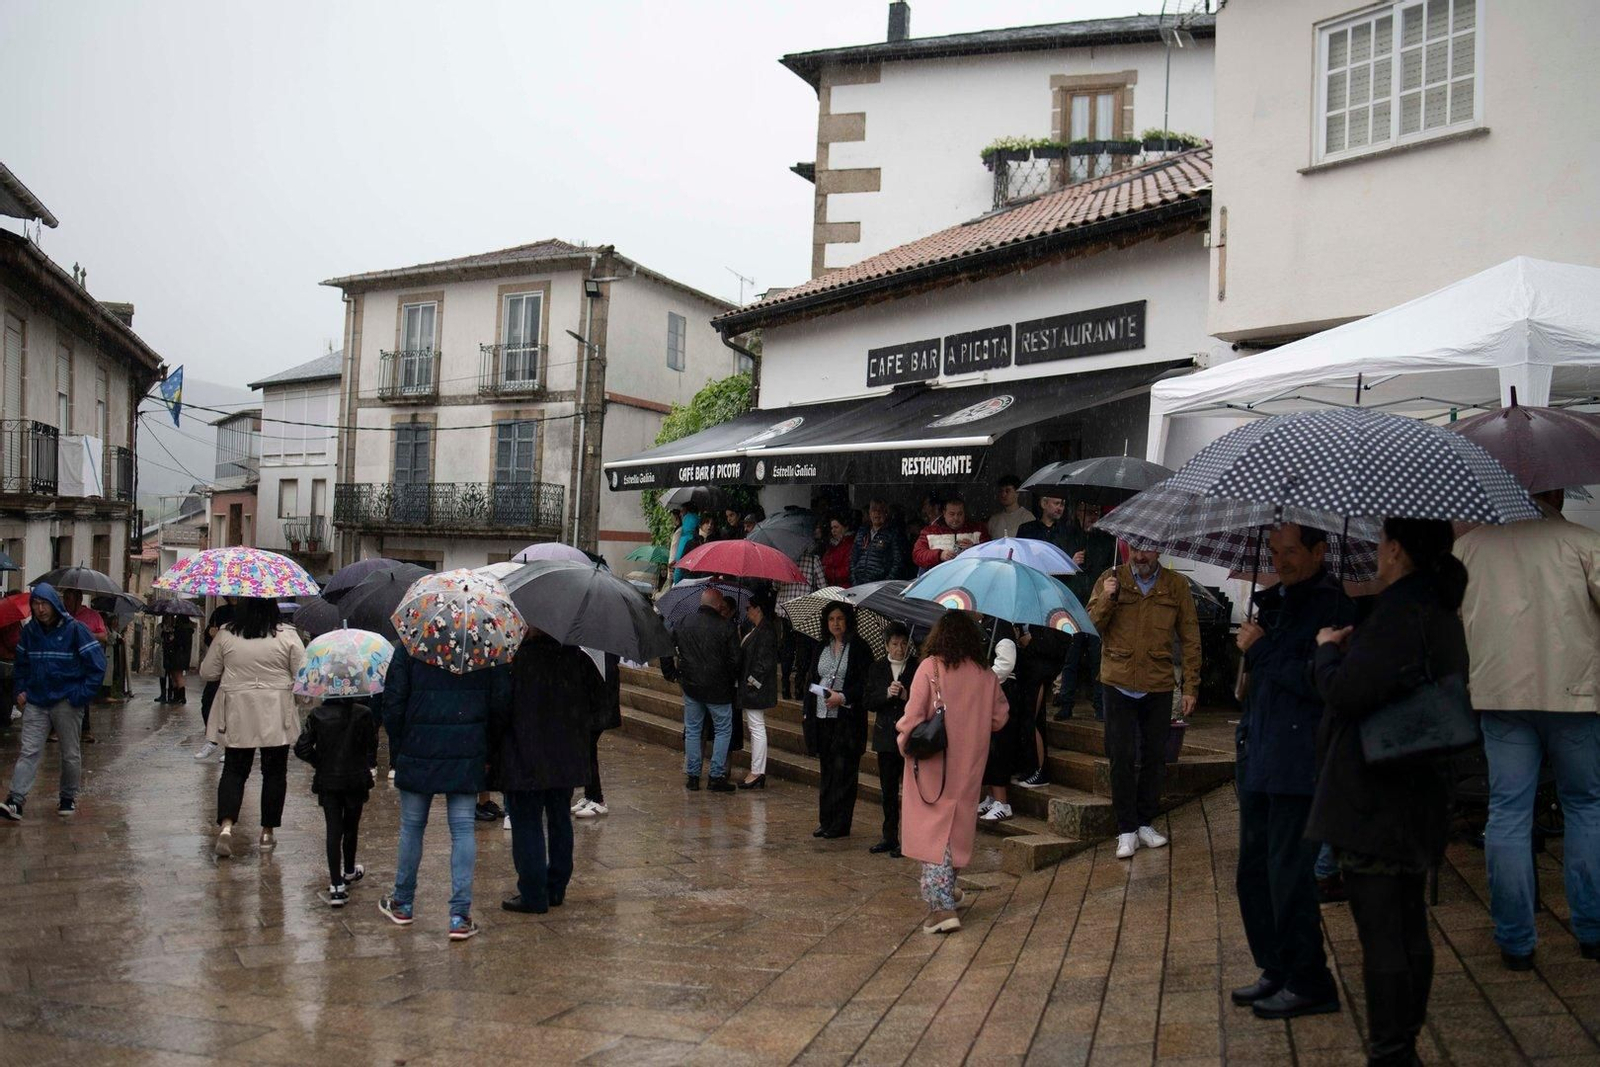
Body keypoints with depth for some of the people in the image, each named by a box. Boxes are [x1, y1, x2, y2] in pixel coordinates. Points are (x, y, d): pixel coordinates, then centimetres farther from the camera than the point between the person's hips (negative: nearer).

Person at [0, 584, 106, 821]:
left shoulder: (75, 630, -9)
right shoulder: (28, 631, 5)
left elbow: (97, 665, -9)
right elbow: (20, 664, 19)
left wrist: (81, 696, -13)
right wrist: (20, 690, 5)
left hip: (67, 703, -3)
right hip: (35, 703, 3)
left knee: (70, 754, 8)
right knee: (28, 752, -5)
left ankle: (68, 799, 23)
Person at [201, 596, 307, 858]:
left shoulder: (226, 635, -3)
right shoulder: (287, 635, -9)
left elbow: (207, 673, 5)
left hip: (237, 717, 1)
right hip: (276, 717, -1)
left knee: (234, 770, 10)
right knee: (274, 772, 10)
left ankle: (226, 825, -9)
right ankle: (267, 833, 15)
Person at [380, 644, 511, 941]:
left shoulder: (408, 648, -4)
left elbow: (393, 704, -3)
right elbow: (501, 704, 0)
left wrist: (396, 751, 7)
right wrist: (488, 753, 10)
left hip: (418, 753, 0)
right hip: (468, 757, 0)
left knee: (411, 827, 14)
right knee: (463, 830, 3)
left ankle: (403, 904, 28)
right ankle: (460, 915, 1)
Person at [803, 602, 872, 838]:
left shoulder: (859, 648, -5)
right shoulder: (822, 648, 13)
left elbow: (865, 684, -9)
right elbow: (813, 681, 17)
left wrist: (843, 697, -20)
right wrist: (808, 712, 11)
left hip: (847, 719, -6)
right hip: (822, 718, 6)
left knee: (844, 772, -3)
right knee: (826, 771, 11)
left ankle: (840, 824, 2)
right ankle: (826, 822, 17)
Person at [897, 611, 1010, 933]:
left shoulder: (930, 667, -10)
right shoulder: (986, 675, 2)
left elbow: (914, 713, -15)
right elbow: (999, 718, 8)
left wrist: (904, 740, -1)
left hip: (933, 762, -4)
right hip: (969, 763, 4)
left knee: (933, 830, -2)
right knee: (958, 824, 20)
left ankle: (941, 905, -12)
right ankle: (947, 889, 35)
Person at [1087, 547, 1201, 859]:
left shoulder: (1177, 585, 1)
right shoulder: (1111, 580, 0)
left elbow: (1190, 639, 5)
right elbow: (1090, 626, -3)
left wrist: (1191, 687, 2)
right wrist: (1106, 598, -20)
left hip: (1159, 686, 1)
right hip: (1119, 684, -1)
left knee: (1154, 757, 9)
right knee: (1122, 758, 0)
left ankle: (1145, 823, 24)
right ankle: (1127, 830, 8)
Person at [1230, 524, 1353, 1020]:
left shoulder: (1332, 607, -12)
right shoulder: (1273, 600, 15)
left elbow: (1319, 682, -22)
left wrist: (1261, 649, -15)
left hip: (1298, 768, -9)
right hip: (1258, 761, 9)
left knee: (1288, 876, -4)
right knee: (1253, 873, 14)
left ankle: (1309, 984, 9)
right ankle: (1276, 970, 27)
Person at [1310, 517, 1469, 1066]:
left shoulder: (1400, 616, -20)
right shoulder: (1442, 614, 12)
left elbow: (1346, 693, -24)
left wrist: (1328, 649, -5)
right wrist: (1352, 646, 13)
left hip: (1374, 804, -10)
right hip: (1421, 799, 10)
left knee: (1380, 935, -3)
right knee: (1410, 928, 17)